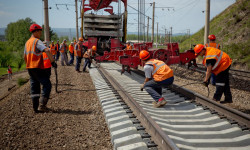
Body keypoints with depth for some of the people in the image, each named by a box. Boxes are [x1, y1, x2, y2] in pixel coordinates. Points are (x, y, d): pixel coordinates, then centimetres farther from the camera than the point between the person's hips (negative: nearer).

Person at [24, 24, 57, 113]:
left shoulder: (27, 42, 16)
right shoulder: (37, 41, -11)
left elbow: (25, 56, 25)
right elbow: (47, 50, -27)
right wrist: (53, 61, -25)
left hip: (29, 68, 8)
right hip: (38, 68, -8)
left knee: (34, 87, 11)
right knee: (47, 85, 1)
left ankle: (35, 108, 12)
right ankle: (43, 105, -6)